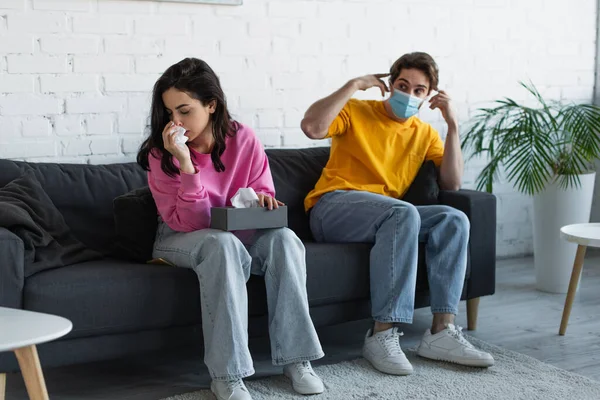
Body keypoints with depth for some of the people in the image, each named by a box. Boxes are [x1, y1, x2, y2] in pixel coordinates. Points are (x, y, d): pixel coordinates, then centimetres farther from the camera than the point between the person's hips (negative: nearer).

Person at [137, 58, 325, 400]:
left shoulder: (243, 139, -10)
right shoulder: (161, 153, -16)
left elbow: (263, 192, 3)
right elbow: (188, 224, -21)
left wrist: (262, 199, -23)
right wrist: (185, 164, -33)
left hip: (240, 233, 3)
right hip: (181, 240, -3)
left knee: (284, 239, -28)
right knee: (222, 244, -37)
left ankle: (296, 359, -22)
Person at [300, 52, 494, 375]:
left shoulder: (425, 133, 18)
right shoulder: (356, 112, 6)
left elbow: (452, 184, 5)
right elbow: (312, 127, -15)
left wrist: (452, 124, 0)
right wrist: (354, 86, -11)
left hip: (390, 216, 5)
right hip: (332, 208, -5)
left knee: (454, 220, -19)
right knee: (403, 213, -34)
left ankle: (441, 331, -23)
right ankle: (383, 334, -34)